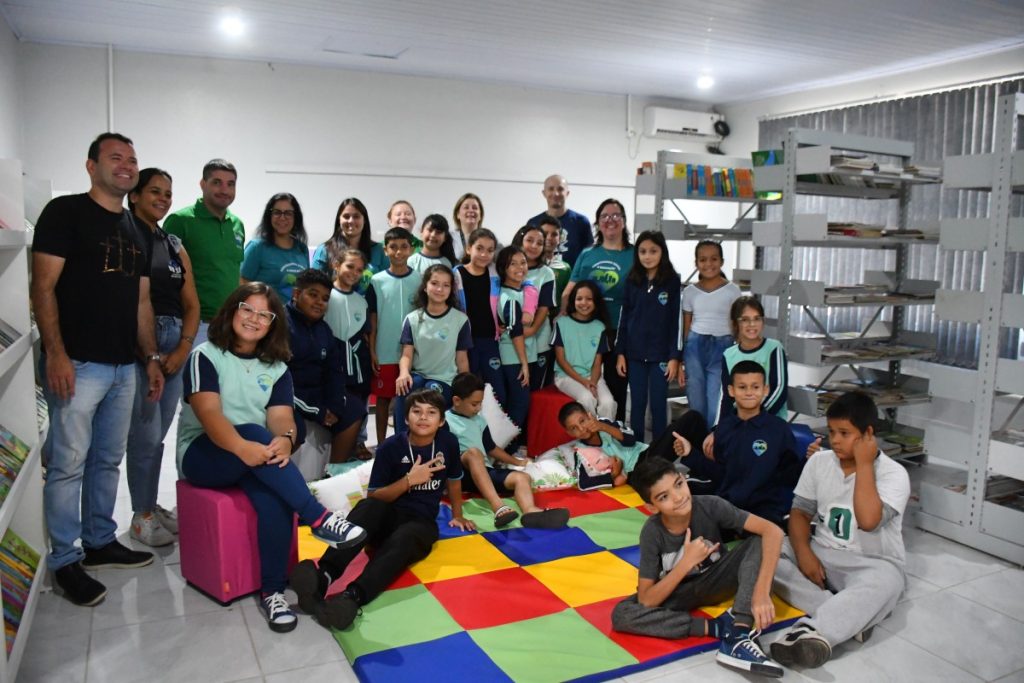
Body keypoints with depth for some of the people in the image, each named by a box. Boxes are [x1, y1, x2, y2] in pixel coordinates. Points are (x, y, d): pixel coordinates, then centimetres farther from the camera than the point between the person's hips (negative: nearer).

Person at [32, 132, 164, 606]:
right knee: (68, 464, -1)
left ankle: (100, 541, 28)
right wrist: (55, 354, -17)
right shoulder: (65, 212, -3)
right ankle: (65, 561, 11)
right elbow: (43, 287, -10)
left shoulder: (134, 230, 17)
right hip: (78, 364, -7)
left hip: (124, 367, 7)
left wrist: (151, 358, 13)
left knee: (108, 460, 15)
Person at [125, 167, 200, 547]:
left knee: (158, 434, 13)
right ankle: (141, 516, 11)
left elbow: (192, 305, 14)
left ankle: (152, 506, 26)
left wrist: (182, 350, 0)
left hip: (176, 343, 6)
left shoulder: (175, 246, 16)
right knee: (145, 434, -3)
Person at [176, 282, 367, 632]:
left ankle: (272, 591, -22)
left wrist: (284, 439, -31)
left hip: (256, 456, 3)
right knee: (254, 432, -36)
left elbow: (281, 417, -5)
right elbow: (209, 413, -20)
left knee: (275, 497, -31)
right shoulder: (205, 355, -5)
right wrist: (242, 447, -40)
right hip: (201, 454, -3)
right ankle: (318, 518, -36)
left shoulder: (276, 368, 8)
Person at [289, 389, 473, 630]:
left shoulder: (448, 443, 2)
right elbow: (373, 497, -3)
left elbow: (454, 480, 20)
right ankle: (323, 574, -54)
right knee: (367, 508, -36)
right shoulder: (390, 447, -4)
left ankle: (353, 596, -60)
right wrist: (408, 480, -14)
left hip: (421, 523, 0)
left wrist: (457, 516, 28)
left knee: (400, 542, -37)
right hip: (387, 517, 0)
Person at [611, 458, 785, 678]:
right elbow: (645, 601, -25)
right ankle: (718, 627, -24)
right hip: (676, 592, 0)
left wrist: (761, 592, -43)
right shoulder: (652, 532, -25)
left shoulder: (709, 506, -25)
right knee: (621, 614, -28)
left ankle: (738, 636, -38)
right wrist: (687, 561, -33)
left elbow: (773, 531, -33)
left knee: (758, 541, -27)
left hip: (715, 581, 1)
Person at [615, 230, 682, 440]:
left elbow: (677, 321, -4)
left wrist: (675, 357, -8)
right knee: (637, 403, 9)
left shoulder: (673, 282, -3)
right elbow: (624, 318, 8)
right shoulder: (632, 281, 5)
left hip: (661, 354, -2)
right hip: (634, 353, 3)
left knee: (658, 404, 4)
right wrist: (620, 352, 3)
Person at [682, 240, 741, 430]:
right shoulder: (690, 291, 6)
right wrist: (679, 360, 8)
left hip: (722, 347, -2)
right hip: (694, 347, 2)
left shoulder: (732, 290, 0)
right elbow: (685, 328, 11)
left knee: (716, 407, -6)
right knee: (696, 404, 6)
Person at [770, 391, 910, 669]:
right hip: (821, 555, 5)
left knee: (879, 584, -40)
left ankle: (814, 632, -57)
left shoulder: (893, 473, -11)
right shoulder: (818, 462, 4)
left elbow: (868, 520, -27)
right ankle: (850, 618, -31)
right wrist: (804, 552, -15)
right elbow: (800, 513, 4)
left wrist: (864, 464, -21)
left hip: (874, 564, -5)